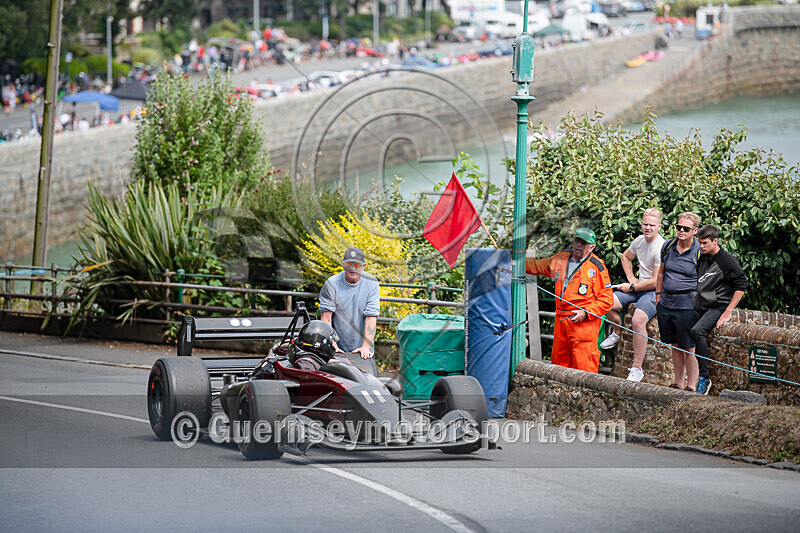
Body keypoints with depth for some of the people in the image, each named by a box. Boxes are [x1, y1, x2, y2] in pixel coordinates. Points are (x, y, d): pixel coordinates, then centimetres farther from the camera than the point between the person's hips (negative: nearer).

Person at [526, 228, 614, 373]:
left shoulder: (597, 267, -5)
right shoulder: (561, 258, 12)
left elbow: (606, 299, -7)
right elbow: (537, 266, 28)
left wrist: (586, 313, -17)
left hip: (584, 323, -6)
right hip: (561, 320, 6)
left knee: (583, 365, -10)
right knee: (559, 362, 13)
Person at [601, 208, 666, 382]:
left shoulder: (661, 248, -19)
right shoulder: (640, 240, 7)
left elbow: (656, 282, -21)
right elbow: (626, 257, 28)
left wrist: (632, 287, -12)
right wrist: (631, 278, 12)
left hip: (654, 292, -8)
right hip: (637, 286, 8)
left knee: (637, 320, -33)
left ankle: (637, 368, -27)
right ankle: (617, 333, 20)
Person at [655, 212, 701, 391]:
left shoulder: (700, 252, -8)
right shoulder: (668, 246, 7)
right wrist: (658, 295, 16)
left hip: (687, 305, -5)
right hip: (666, 302, 5)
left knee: (689, 348, -4)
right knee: (675, 346, 13)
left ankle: (691, 386, 2)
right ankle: (678, 383, 22)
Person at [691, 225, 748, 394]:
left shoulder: (728, 260, -9)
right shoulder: (702, 259, 12)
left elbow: (741, 286, -10)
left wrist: (728, 312, -14)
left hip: (719, 307, -8)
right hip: (700, 308, 8)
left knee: (697, 331, -30)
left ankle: (704, 377, -27)